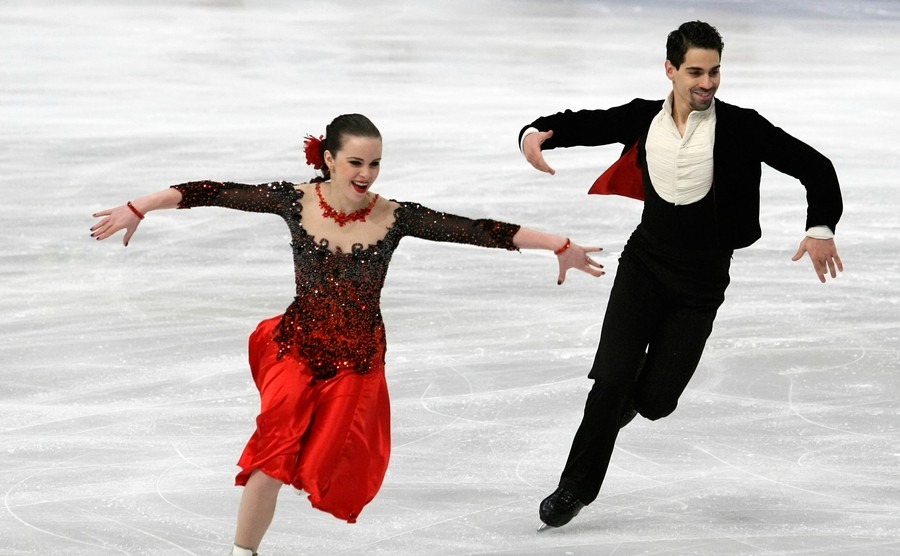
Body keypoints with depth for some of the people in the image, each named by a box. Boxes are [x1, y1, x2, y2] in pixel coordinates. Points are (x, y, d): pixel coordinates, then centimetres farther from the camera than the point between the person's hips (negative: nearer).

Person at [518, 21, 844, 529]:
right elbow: (582, 124, 6)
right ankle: (577, 486, 7)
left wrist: (821, 228, -25)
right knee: (612, 381, -12)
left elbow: (815, 167, -12)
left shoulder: (740, 126, -12)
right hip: (645, 264, 1)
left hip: (701, 284, -1)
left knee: (655, 400, -1)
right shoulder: (644, 119, -3)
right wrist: (536, 133, -15)